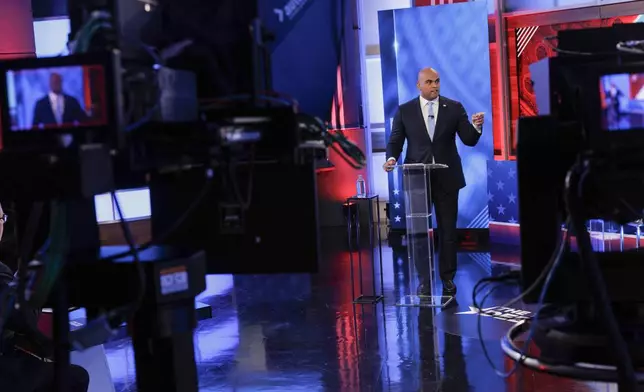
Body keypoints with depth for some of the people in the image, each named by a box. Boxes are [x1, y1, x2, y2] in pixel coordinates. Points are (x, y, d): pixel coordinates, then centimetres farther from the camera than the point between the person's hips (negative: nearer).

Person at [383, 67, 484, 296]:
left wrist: (476, 127, -23)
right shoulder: (405, 111, 1)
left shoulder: (454, 108, 1)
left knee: (448, 230, 7)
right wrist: (392, 158, -17)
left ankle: (448, 279, 19)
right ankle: (424, 281, 15)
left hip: (446, 178, 0)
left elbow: (469, 140, -2)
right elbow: (395, 141, 3)